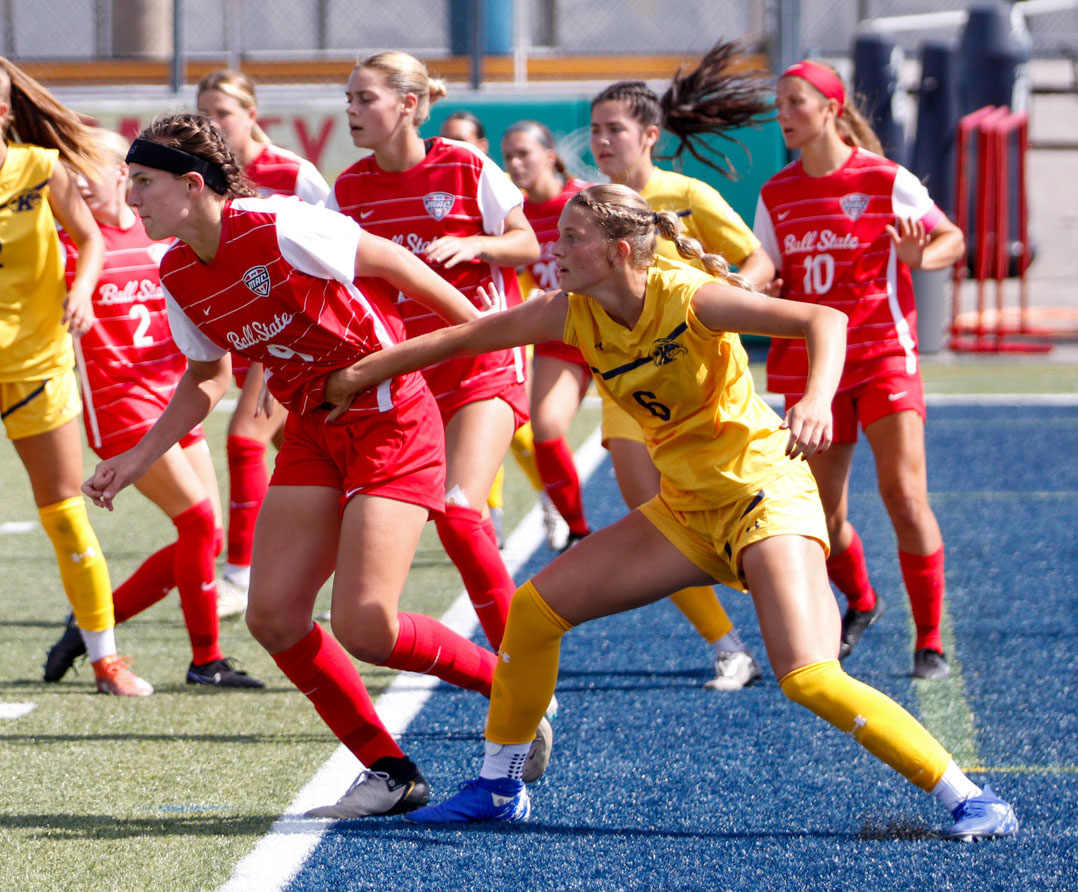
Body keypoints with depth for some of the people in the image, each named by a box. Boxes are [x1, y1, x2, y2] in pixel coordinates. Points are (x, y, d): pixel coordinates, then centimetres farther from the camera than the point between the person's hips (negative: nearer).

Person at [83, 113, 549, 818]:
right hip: (313, 435, 8)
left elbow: (391, 263, -11)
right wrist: (138, 460, 11)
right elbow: (206, 377, 18)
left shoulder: (279, 228, -22)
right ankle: (391, 772, 10)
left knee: (364, 629, -16)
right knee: (274, 618, -5)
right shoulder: (177, 276, 1)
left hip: (391, 422, -8)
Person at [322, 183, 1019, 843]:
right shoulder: (572, 314, -1)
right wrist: (361, 373, 14)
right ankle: (499, 788, 20)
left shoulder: (687, 297, -21)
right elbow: (465, 338, 11)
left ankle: (972, 800, -18)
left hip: (764, 495, -7)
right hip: (686, 510, 7)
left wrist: (817, 401, -45)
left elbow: (824, 320, -27)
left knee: (807, 674, -24)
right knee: (535, 607, 4)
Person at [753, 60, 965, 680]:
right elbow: (769, 281, 13)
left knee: (905, 494, -14)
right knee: (820, 515, 5)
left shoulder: (886, 180, -6)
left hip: (882, 354, -4)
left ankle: (930, 642, -4)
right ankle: (861, 601, 36)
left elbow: (953, 239, 2)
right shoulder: (776, 196, 6)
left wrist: (920, 257, -20)